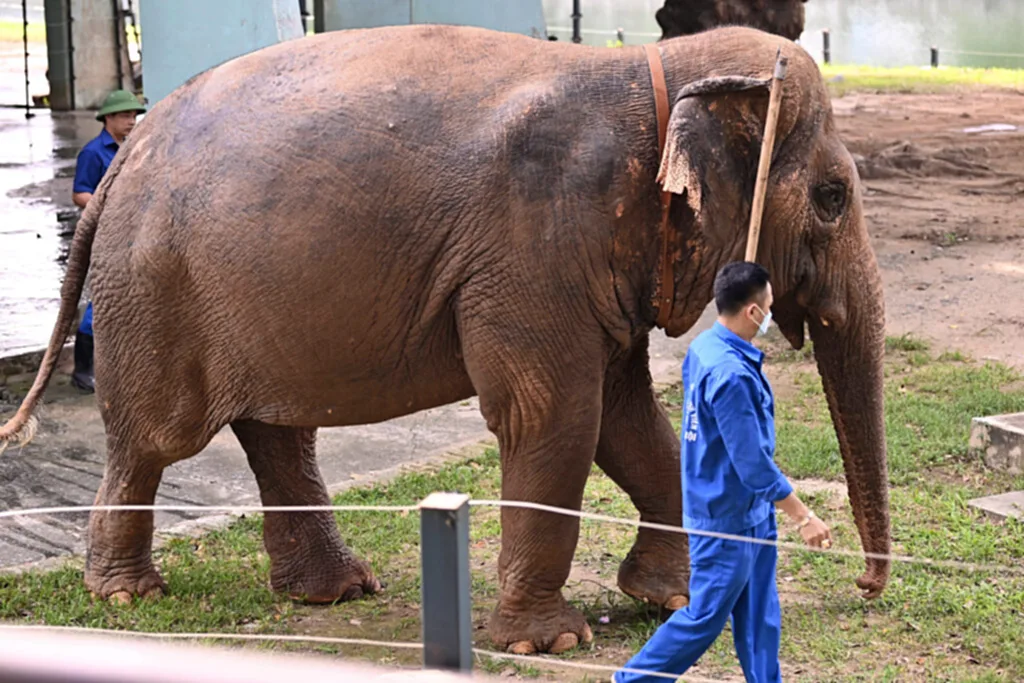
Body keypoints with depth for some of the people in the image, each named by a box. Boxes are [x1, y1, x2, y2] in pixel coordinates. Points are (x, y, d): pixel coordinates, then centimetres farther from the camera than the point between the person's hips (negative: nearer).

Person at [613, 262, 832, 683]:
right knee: (706, 616, 4)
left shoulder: (704, 347, 2)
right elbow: (753, 461, -25)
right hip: (728, 519, -9)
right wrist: (803, 517, -17)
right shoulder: (731, 375, -28)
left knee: (759, 616, 14)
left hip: (748, 513, 9)